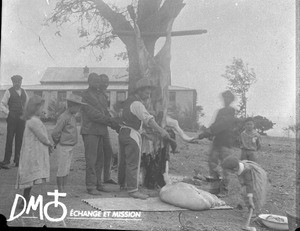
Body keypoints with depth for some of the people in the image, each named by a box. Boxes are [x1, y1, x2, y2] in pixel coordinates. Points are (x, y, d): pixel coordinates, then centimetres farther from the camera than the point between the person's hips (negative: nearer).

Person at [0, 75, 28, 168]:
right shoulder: (9, 92, 0)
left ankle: (17, 160, 15)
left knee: (20, 139, 6)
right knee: (9, 139, -5)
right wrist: (8, 113, -9)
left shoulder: (24, 92, 14)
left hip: (22, 118, 5)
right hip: (12, 118, -5)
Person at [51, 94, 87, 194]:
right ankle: (60, 190, 9)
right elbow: (55, 133, -19)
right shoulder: (64, 117, -18)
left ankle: (64, 189, 21)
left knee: (67, 169, 13)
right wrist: (58, 143, -5)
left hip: (71, 147, 9)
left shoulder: (72, 116, 11)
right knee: (62, 169, 0)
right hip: (63, 147, -9)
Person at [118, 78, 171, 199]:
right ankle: (133, 190, -6)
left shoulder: (129, 99, 12)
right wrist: (161, 130, -43)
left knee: (123, 161, 19)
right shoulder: (137, 104, -19)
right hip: (132, 135, -10)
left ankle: (122, 184, 34)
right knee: (133, 163, -8)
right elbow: (148, 119, -33)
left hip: (123, 132, 10)